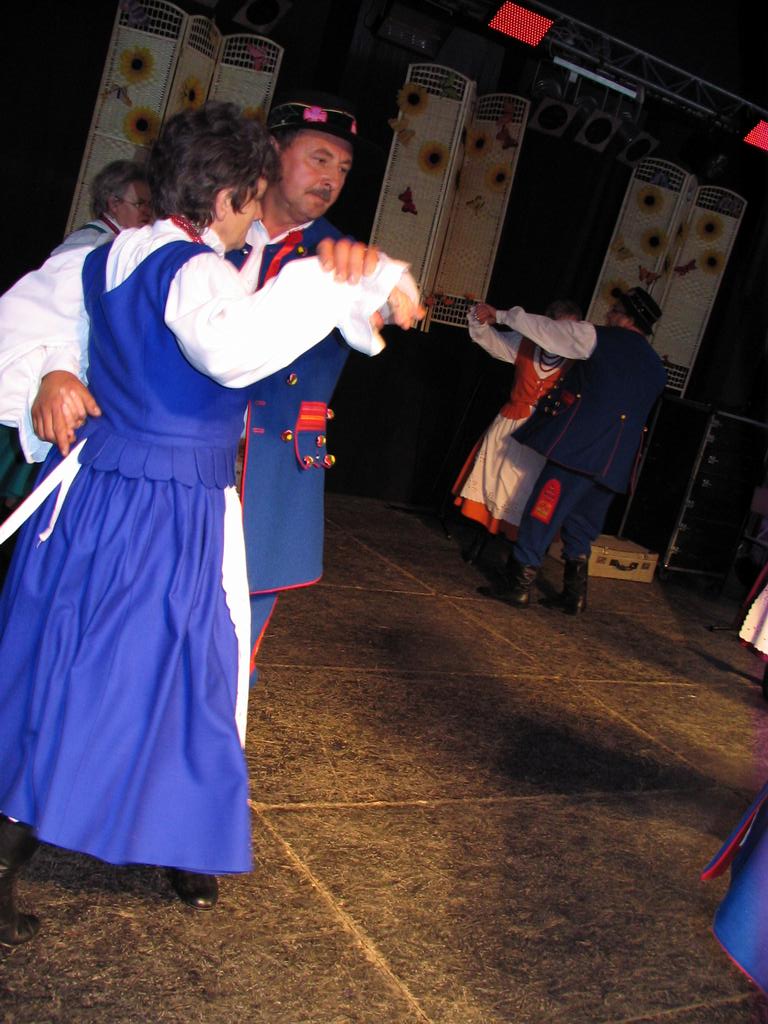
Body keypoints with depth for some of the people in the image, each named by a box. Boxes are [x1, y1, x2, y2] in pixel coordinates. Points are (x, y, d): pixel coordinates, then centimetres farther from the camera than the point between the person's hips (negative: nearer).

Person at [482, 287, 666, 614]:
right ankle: (574, 596, 19)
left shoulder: (598, 338, 0)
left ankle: (518, 585, 2)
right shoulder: (656, 368, 17)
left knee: (543, 513, 0)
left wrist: (509, 314, 20)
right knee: (581, 527, 17)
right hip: (616, 462, 6)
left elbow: (542, 330, 4)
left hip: (579, 446, -6)